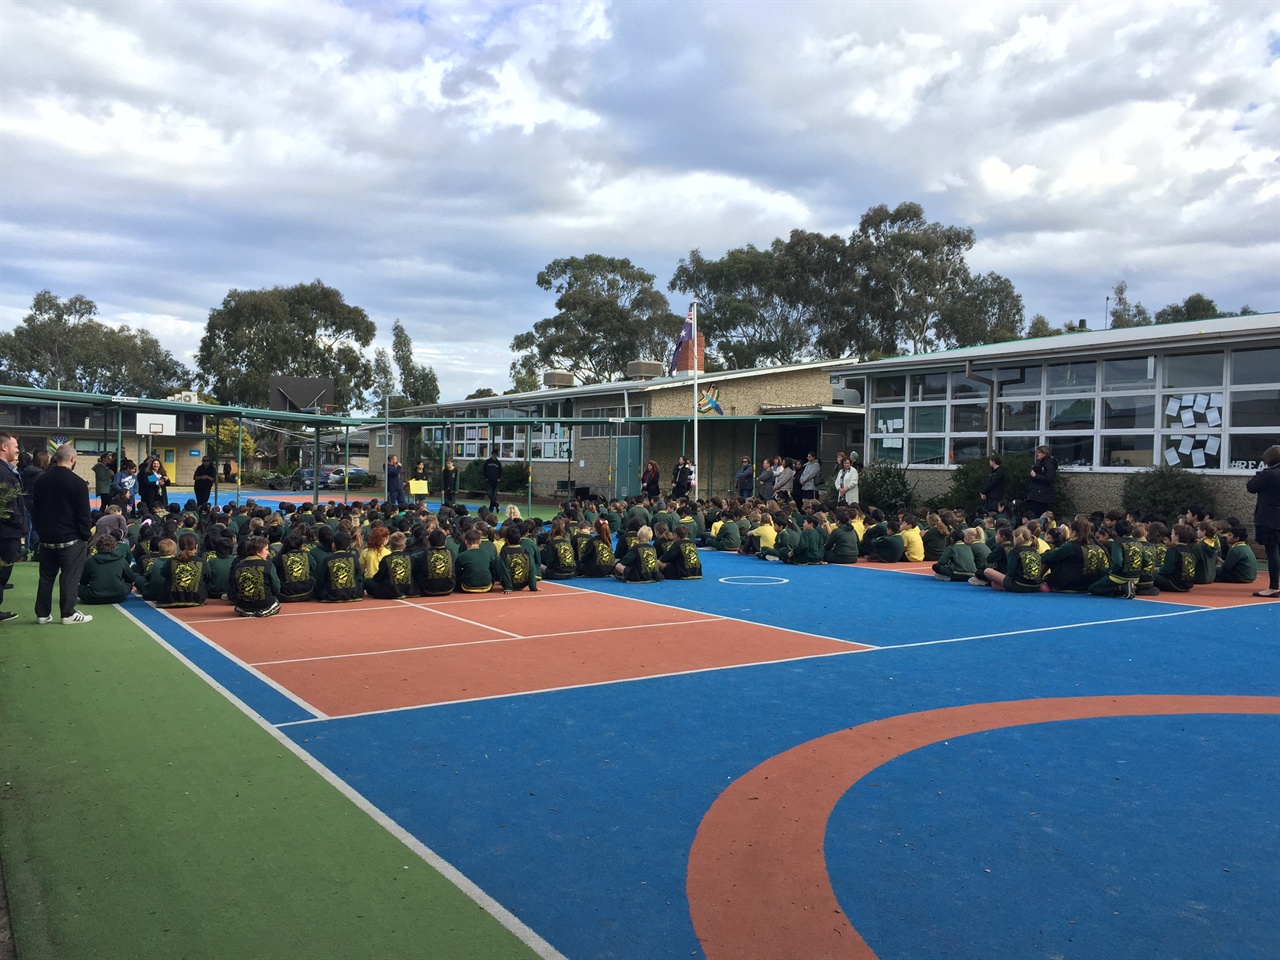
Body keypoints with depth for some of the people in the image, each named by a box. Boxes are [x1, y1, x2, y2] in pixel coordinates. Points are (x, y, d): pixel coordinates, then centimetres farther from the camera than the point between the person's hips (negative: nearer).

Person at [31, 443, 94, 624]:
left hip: (47, 537, 6)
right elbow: (83, 515, -13)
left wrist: (41, 531, 21)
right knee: (69, 576, 0)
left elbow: (35, 511, 13)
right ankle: (68, 613, 2)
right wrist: (85, 537, -3)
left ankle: (42, 613, 16)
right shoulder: (78, 483, -14)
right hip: (71, 538, -6)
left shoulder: (41, 480, 6)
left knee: (46, 576, 12)